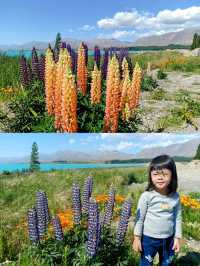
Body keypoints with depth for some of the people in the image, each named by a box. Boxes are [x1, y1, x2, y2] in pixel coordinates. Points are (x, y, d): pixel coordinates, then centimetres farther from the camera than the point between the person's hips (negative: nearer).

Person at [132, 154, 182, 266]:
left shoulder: (175, 197, -7)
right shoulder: (147, 196, -18)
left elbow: (178, 218, 3)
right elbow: (139, 218, -9)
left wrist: (177, 238, 4)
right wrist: (137, 238, -6)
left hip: (168, 239, 4)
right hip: (149, 239, -3)